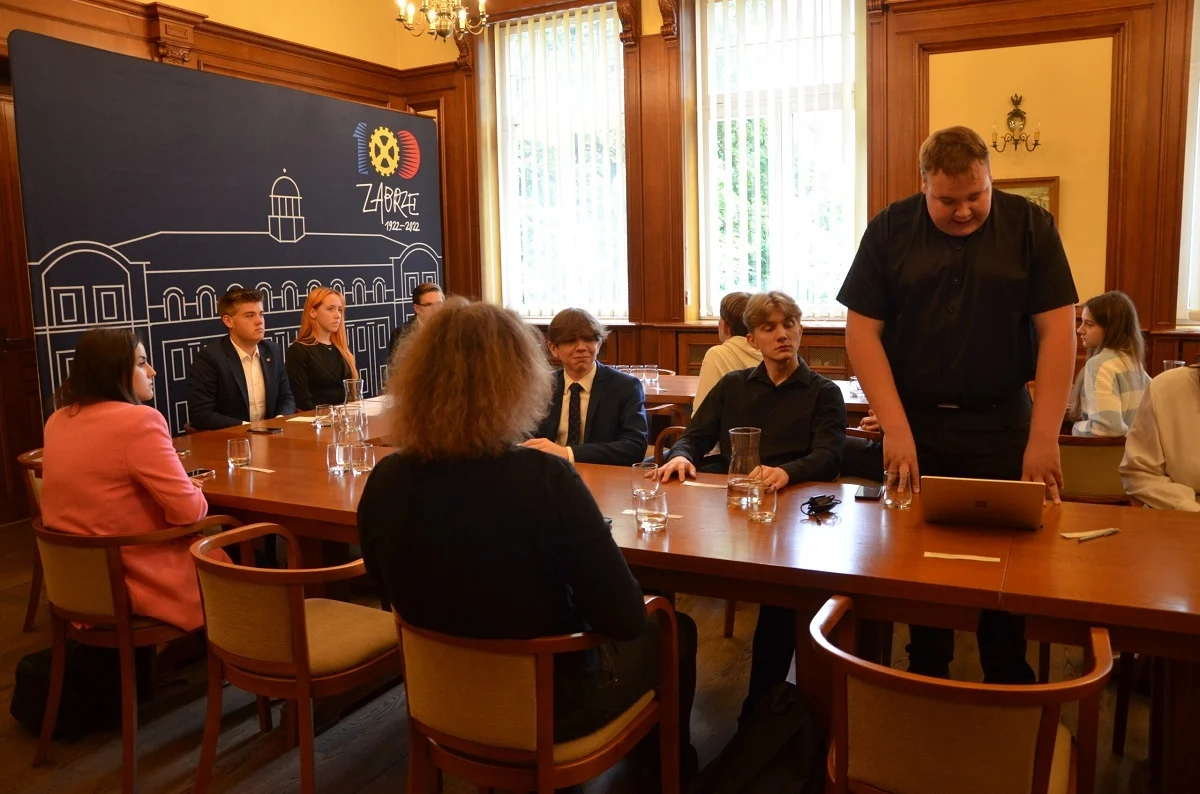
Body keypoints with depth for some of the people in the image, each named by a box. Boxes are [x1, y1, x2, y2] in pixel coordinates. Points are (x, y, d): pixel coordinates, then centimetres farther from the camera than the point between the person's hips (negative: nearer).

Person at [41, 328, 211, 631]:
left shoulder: (57, 420, 5)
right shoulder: (139, 420, -21)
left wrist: (182, 485, 11)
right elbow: (188, 510, -22)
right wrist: (194, 496, 1)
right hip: (136, 579, -8)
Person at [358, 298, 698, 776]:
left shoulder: (385, 482, -15)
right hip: (548, 706, -5)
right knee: (673, 630, 23)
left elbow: (396, 591, 3)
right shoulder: (544, 480, -30)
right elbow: (625, 620, -24)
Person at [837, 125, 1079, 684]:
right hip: (914, 422, 1)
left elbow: (1057, 329, -5)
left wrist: (1043, 437, -12)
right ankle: (926, 676, 29)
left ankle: (1009, 690, 26)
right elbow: (862, 330, -5)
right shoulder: (890, 230, -2)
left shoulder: (1029, 226, -2)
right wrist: (896, 429, -13)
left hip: (1001, 423, 0)